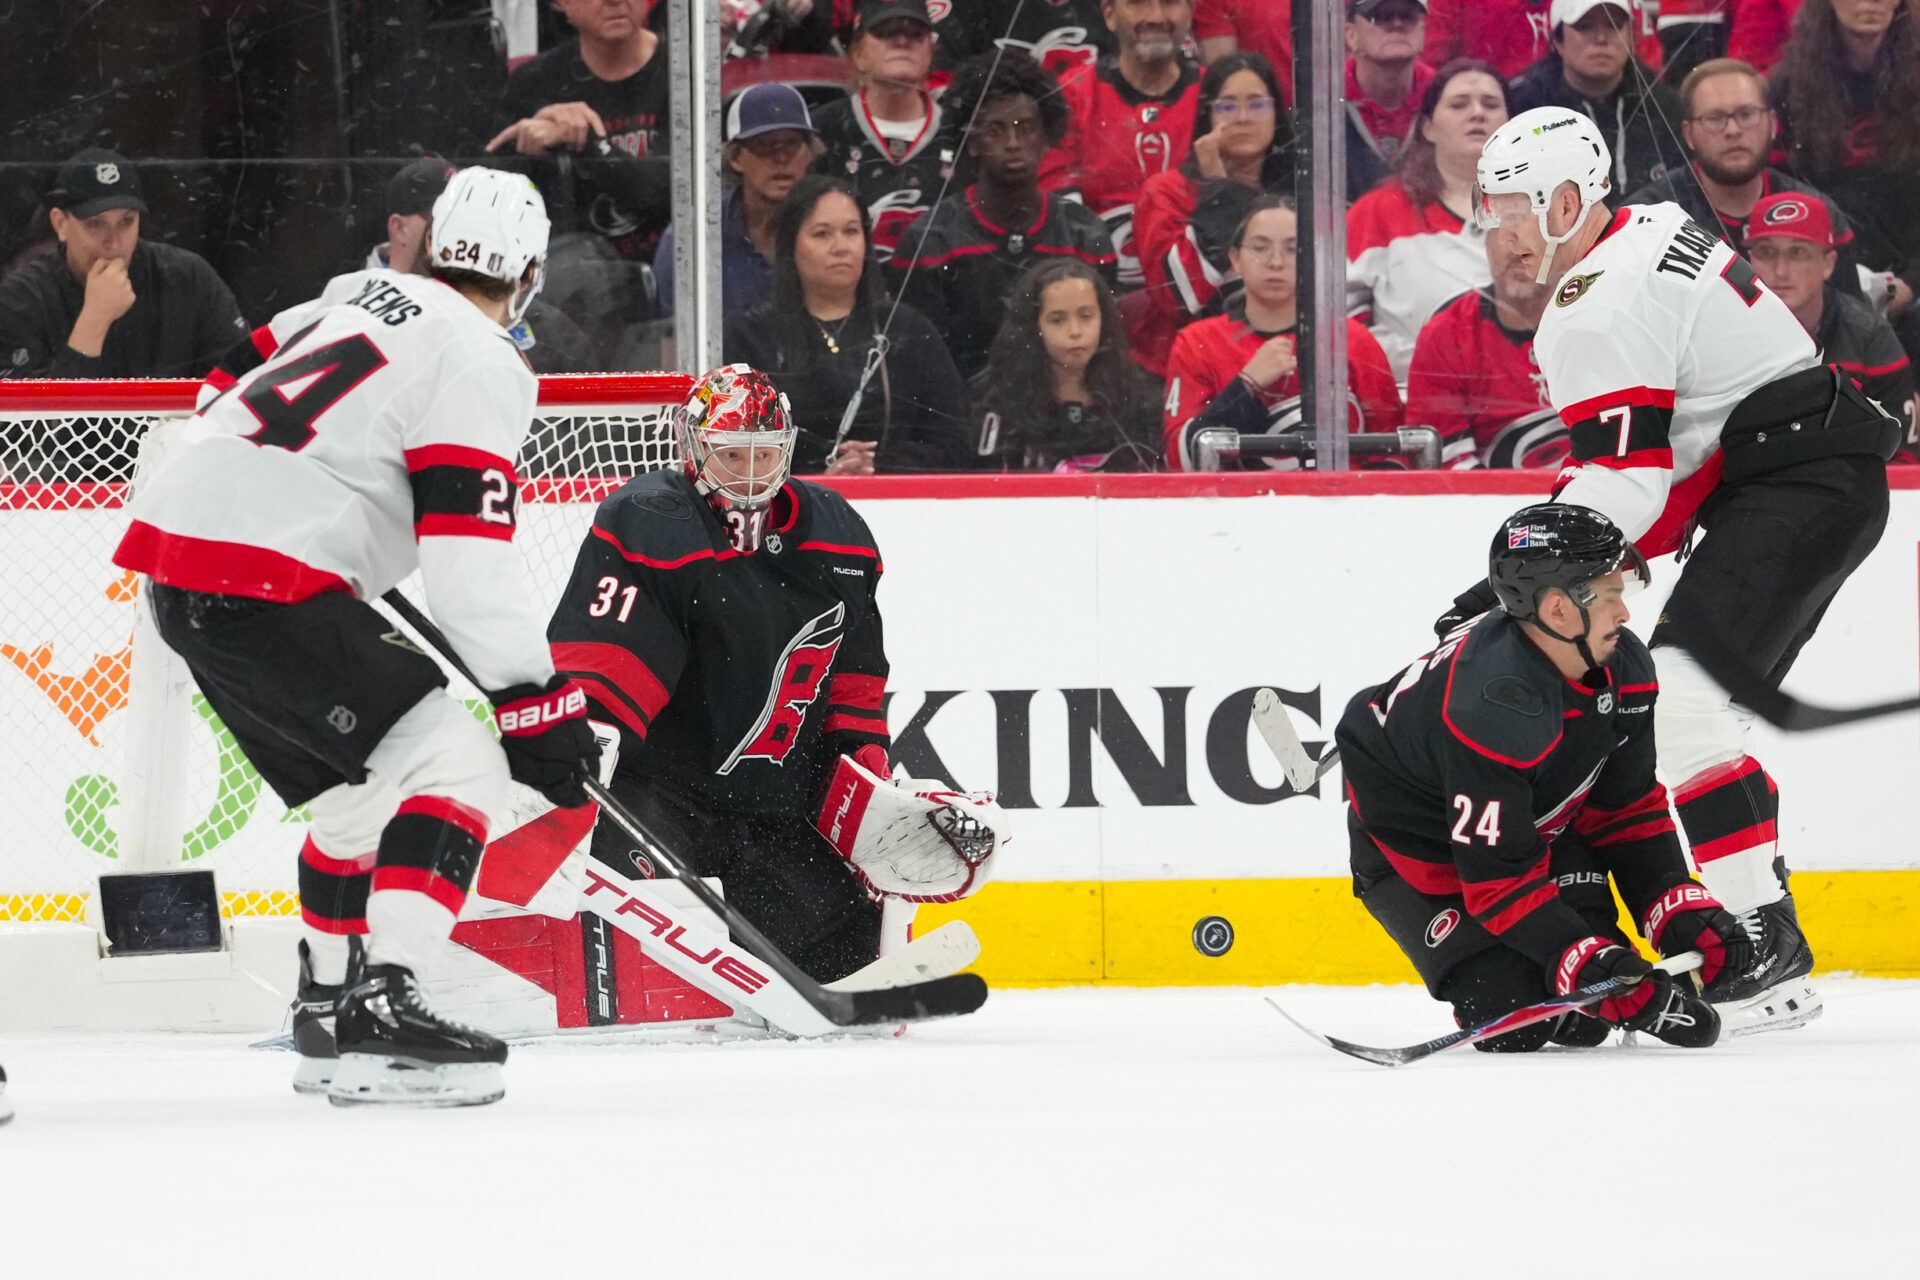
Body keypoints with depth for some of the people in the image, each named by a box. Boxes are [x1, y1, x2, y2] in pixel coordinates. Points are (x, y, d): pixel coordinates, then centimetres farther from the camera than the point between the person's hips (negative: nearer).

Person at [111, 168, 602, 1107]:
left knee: (362, 790, 23)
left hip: (174, 547, 9)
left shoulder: (366, 295, 17)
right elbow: (467, 555, -16)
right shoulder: (478, 364, -8)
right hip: (261, 581, -9)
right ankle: (380, 1008, -24)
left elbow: (232, 388, 29)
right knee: (454, 766, -11)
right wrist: (536, 702, -14)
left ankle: (328, 1010, 32)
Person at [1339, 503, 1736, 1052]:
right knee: (1510, 1014, -19)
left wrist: (1681, 913, -12)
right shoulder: (1492, 708, -37)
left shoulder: (1623, 670, -12)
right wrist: (1585, 960, -39)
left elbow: (1627, 810, -2)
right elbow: (1498, 873, -34)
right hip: (1413, 854, -7)